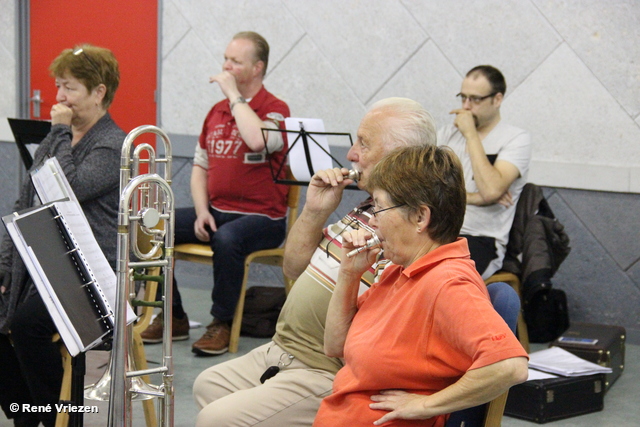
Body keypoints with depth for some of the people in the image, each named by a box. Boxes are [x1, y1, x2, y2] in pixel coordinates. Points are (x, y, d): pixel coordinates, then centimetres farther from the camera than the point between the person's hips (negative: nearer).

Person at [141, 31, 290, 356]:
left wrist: (234, 95, -18)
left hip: (261, 217, -7)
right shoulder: (217, 111, 15)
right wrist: (201, 212, 0)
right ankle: (174, 317, 1)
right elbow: (200, 166, 18)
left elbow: (257, 141, -31)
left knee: (226, 239, -38)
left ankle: (221, 323, -16)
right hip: (216, 210, 7)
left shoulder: (275, 110, -7)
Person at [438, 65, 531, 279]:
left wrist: (471, 135, -9)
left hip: (481, 240, -5)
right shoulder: (449, 133, 17)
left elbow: (490, 191, -16)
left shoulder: (516, 139, 1)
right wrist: (471, 197, -6)